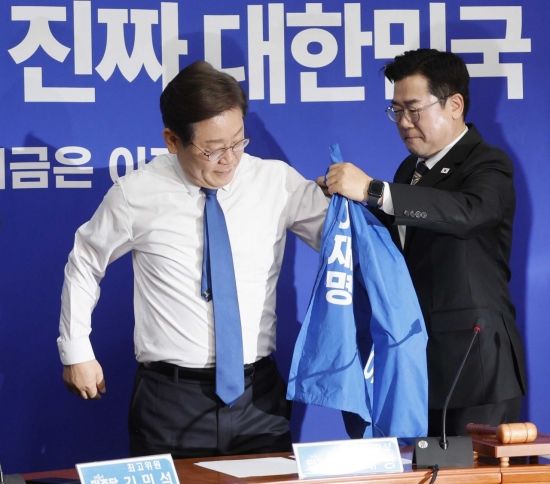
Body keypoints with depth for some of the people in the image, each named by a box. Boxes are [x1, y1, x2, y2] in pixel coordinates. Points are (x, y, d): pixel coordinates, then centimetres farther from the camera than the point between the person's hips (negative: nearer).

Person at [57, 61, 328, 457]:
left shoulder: (278, 182, -2)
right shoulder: (136, 194, -4)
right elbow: (84, 264, 11)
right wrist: (76, 351, 12)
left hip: (258, 395, 2)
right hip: (170, 398, -1)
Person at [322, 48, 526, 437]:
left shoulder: (488, 165, -8)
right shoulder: (411, 169, 17)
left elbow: (467, 211, -30)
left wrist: (372, 191, -35)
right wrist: (345, 199, -2)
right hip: (419, 360, 7)